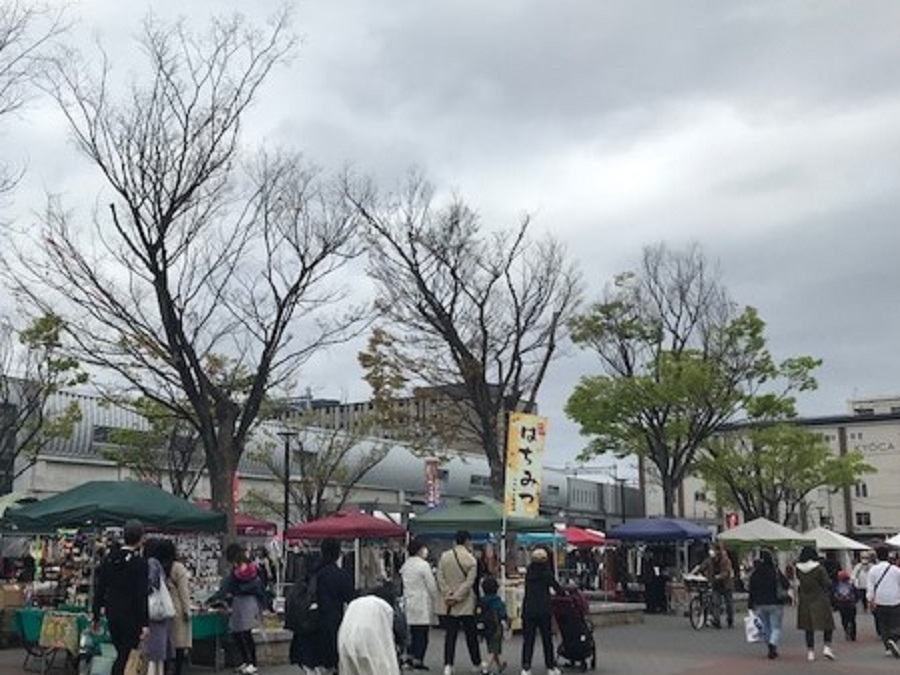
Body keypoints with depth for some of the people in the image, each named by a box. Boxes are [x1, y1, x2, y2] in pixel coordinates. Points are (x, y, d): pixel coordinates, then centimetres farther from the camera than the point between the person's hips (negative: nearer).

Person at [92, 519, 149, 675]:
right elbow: (141, 596, -15)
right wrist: (145, 623, -13)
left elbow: (99, 590, 7)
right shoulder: (140, 563, -13)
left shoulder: (109, 559, 4)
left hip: (112, 615, 6)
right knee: (125, 657, -1)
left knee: (122, 654, 18)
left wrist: (96, 617, 15)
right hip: (131, 617, -6)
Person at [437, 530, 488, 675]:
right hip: (466, 603, -2)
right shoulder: (471, 559, -10)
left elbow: (440, 578, -3)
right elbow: (469, 582, -14)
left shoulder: (444, 556, -1)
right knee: (471, 634, 10)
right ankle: (477, 662, 21)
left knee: (450, 635, 5)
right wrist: (456, 597, -10)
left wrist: (448, 595, -4)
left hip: (450, 604, 2)